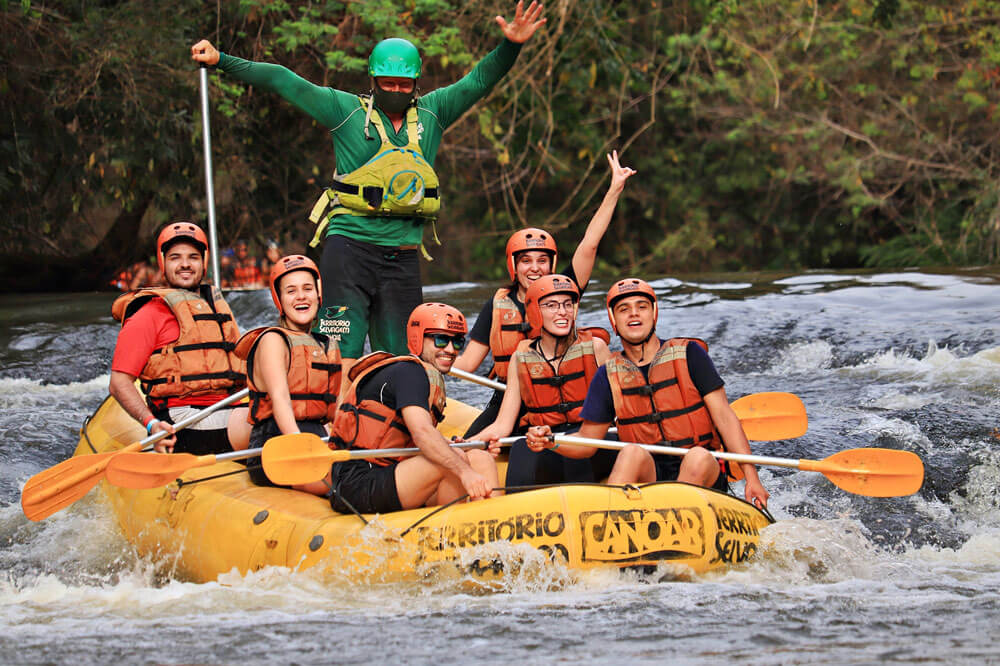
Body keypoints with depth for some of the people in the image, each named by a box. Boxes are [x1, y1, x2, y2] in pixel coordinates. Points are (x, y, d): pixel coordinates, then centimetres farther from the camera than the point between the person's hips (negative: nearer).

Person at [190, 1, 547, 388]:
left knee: (399, 360, 6)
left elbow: (479, 81, 14)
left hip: (403, 257, 4)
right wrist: (221, 62, -1)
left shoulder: (431, 114, 12)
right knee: (342, 357, -13)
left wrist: (511, 46, -2)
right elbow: (282, 82, 2)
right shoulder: (347, 111, 2)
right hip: (350, 247, -4)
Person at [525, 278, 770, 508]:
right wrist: (551, 442, -11)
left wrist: (751, 477, -9)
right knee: (634, 452, -29)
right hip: (647, 476, 1)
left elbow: (724, 416, 0)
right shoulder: (609, 376, 9)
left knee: (699, 457, -33)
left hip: (702, 476, -1)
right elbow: (586, 443, 11)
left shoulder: (688, 354, 3)